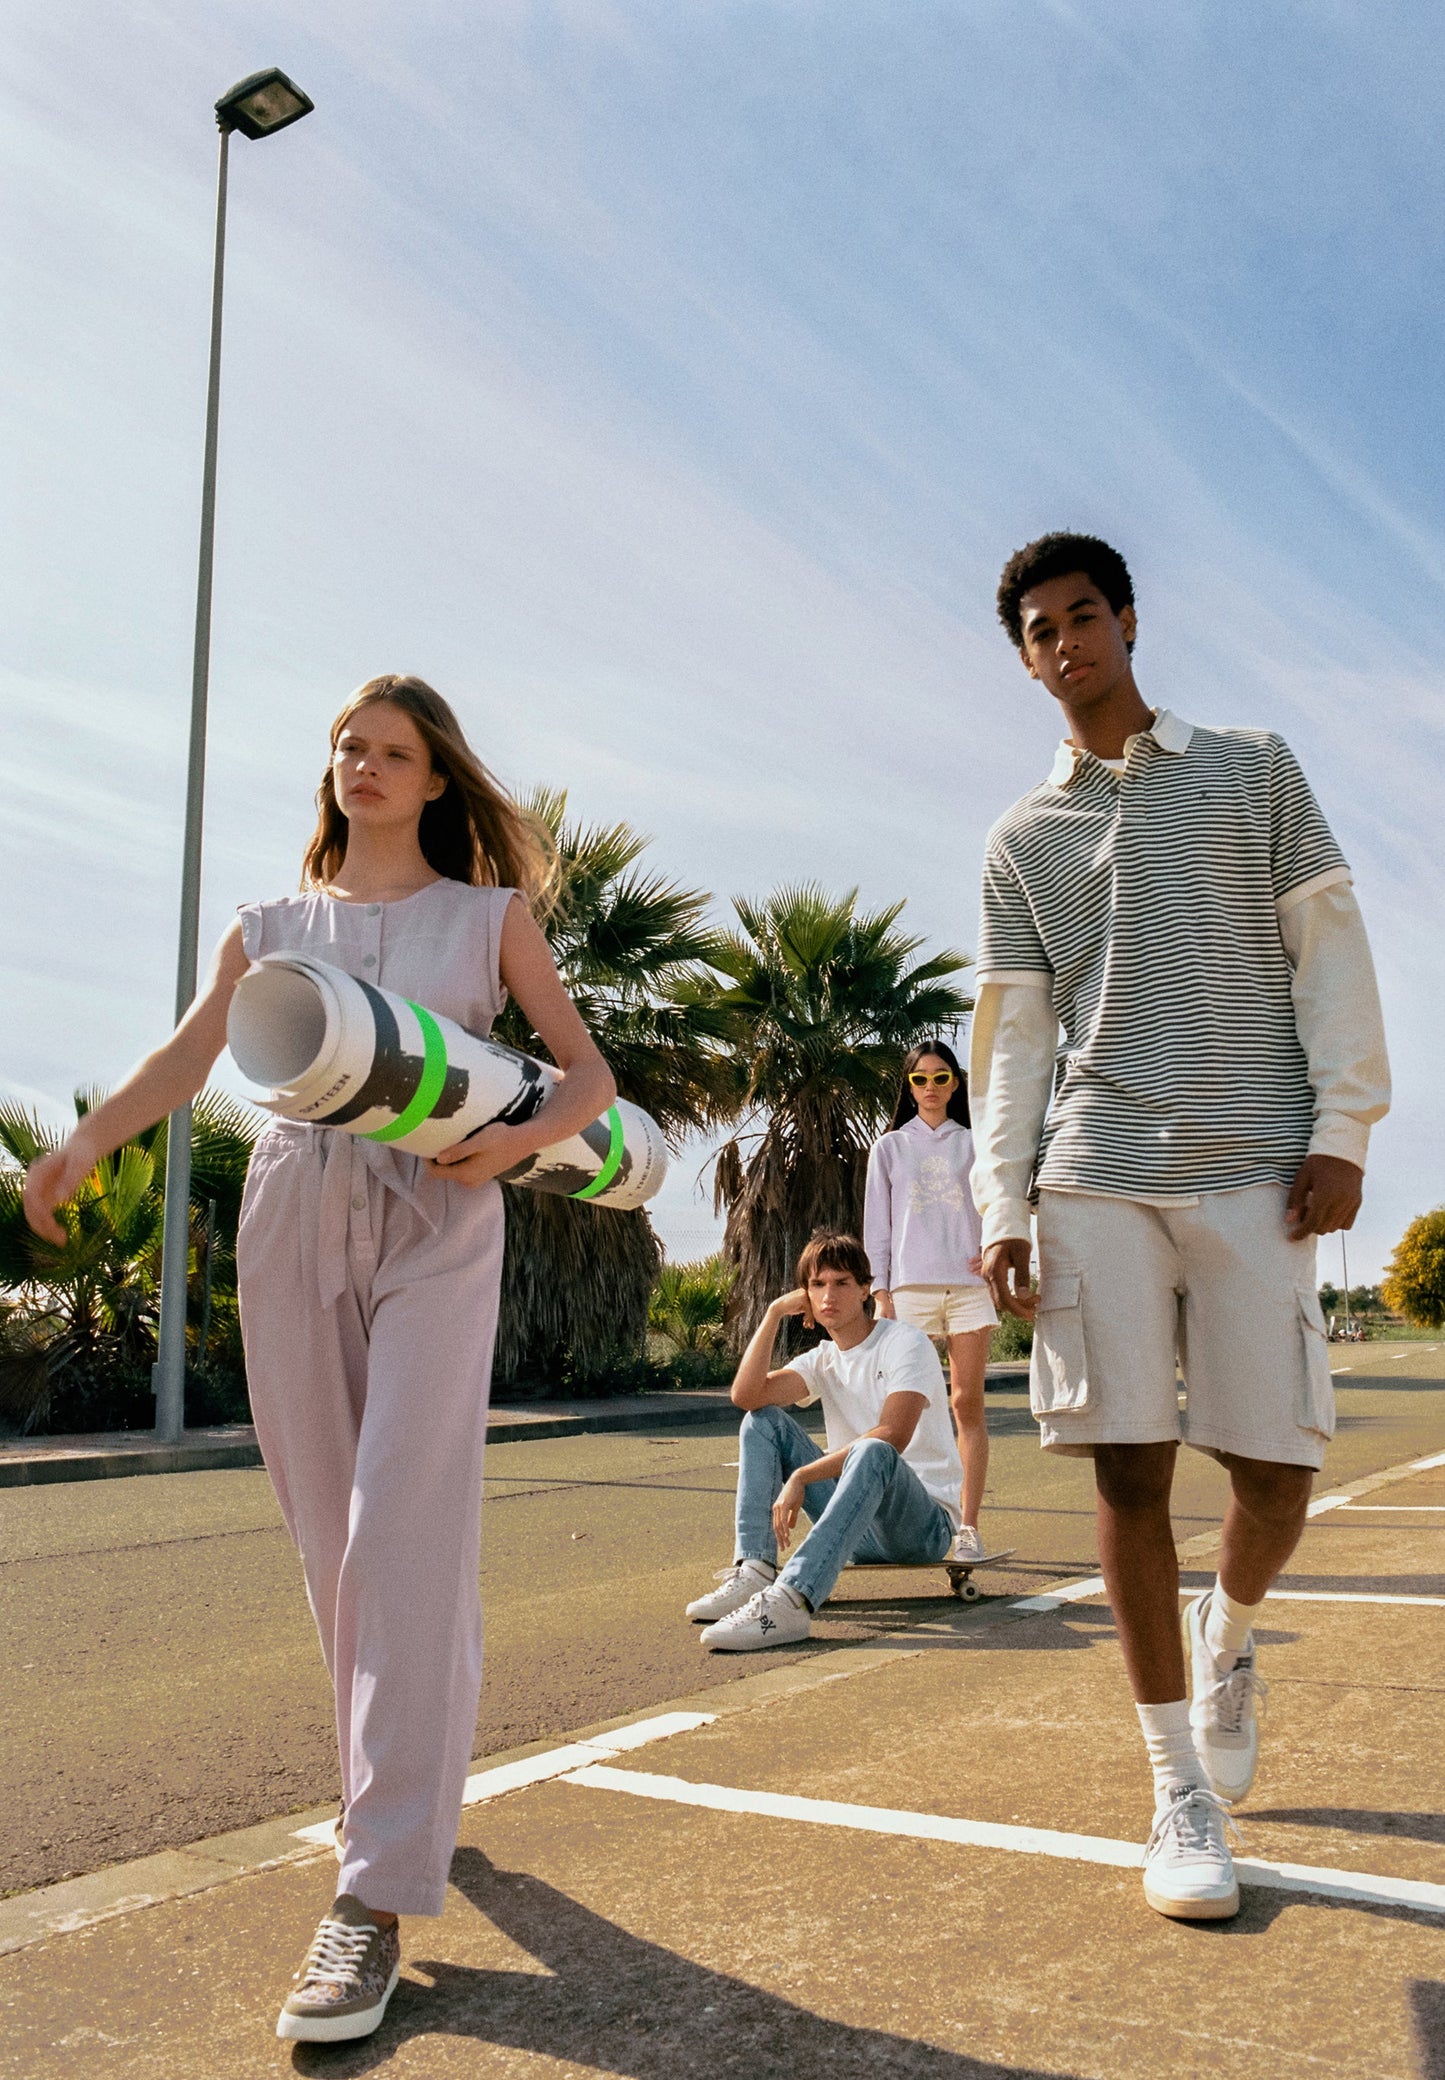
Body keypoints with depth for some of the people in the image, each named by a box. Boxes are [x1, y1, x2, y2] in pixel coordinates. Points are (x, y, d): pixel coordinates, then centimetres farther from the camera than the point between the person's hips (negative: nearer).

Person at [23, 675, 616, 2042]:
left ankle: (376, 1894, -12)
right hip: (293, 1213, 3)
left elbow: (588, 1071, 9)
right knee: (331, 1529, 5)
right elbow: (184, 1056, 1)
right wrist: (84, 1142, -18)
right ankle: (417, 1782, 26)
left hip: (436, 1226, -3)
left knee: (404, 1526, -13)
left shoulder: (490, 913, 12)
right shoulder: (273, 926, 17)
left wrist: (517, 1140, -12)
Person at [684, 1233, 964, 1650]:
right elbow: (745, 1395, -7)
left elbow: (892, 1437, -21)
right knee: (763, 1421, -4)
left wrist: (800, 1477, -23)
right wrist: (775, 1313, -6)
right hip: (860, 1526, 6)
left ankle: (790, 1600, -51)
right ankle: (754, 1572, -18)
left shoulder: (905, 1343, -6)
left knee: (872, 1452, -39)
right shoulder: (822, 1362, 11)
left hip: (925, 1524, -6)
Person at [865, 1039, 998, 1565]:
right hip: (910, 1285, 0)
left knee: (968, 1404, -2)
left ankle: (968, 1528, 1)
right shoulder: (889, 1148, 12)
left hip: (968, 1285, 1)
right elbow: (876, 1226, 9)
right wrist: (880, 1294, 0)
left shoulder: (973, 1144, 13)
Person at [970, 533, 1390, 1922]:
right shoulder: (1020, 840, 15)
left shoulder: (1253, 770, 13)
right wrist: (1001, 1203, 1)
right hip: (1096, 1180, 1)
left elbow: (1331, 955, 6)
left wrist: (1344, 1127, -4)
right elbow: (1010, 1029, 10)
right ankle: (1180, 1791, 12)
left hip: (1256, 1170, -1)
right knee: (1131, 1473, -1)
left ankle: (1226, 1635, 34)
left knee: (1276, 1467, -1)